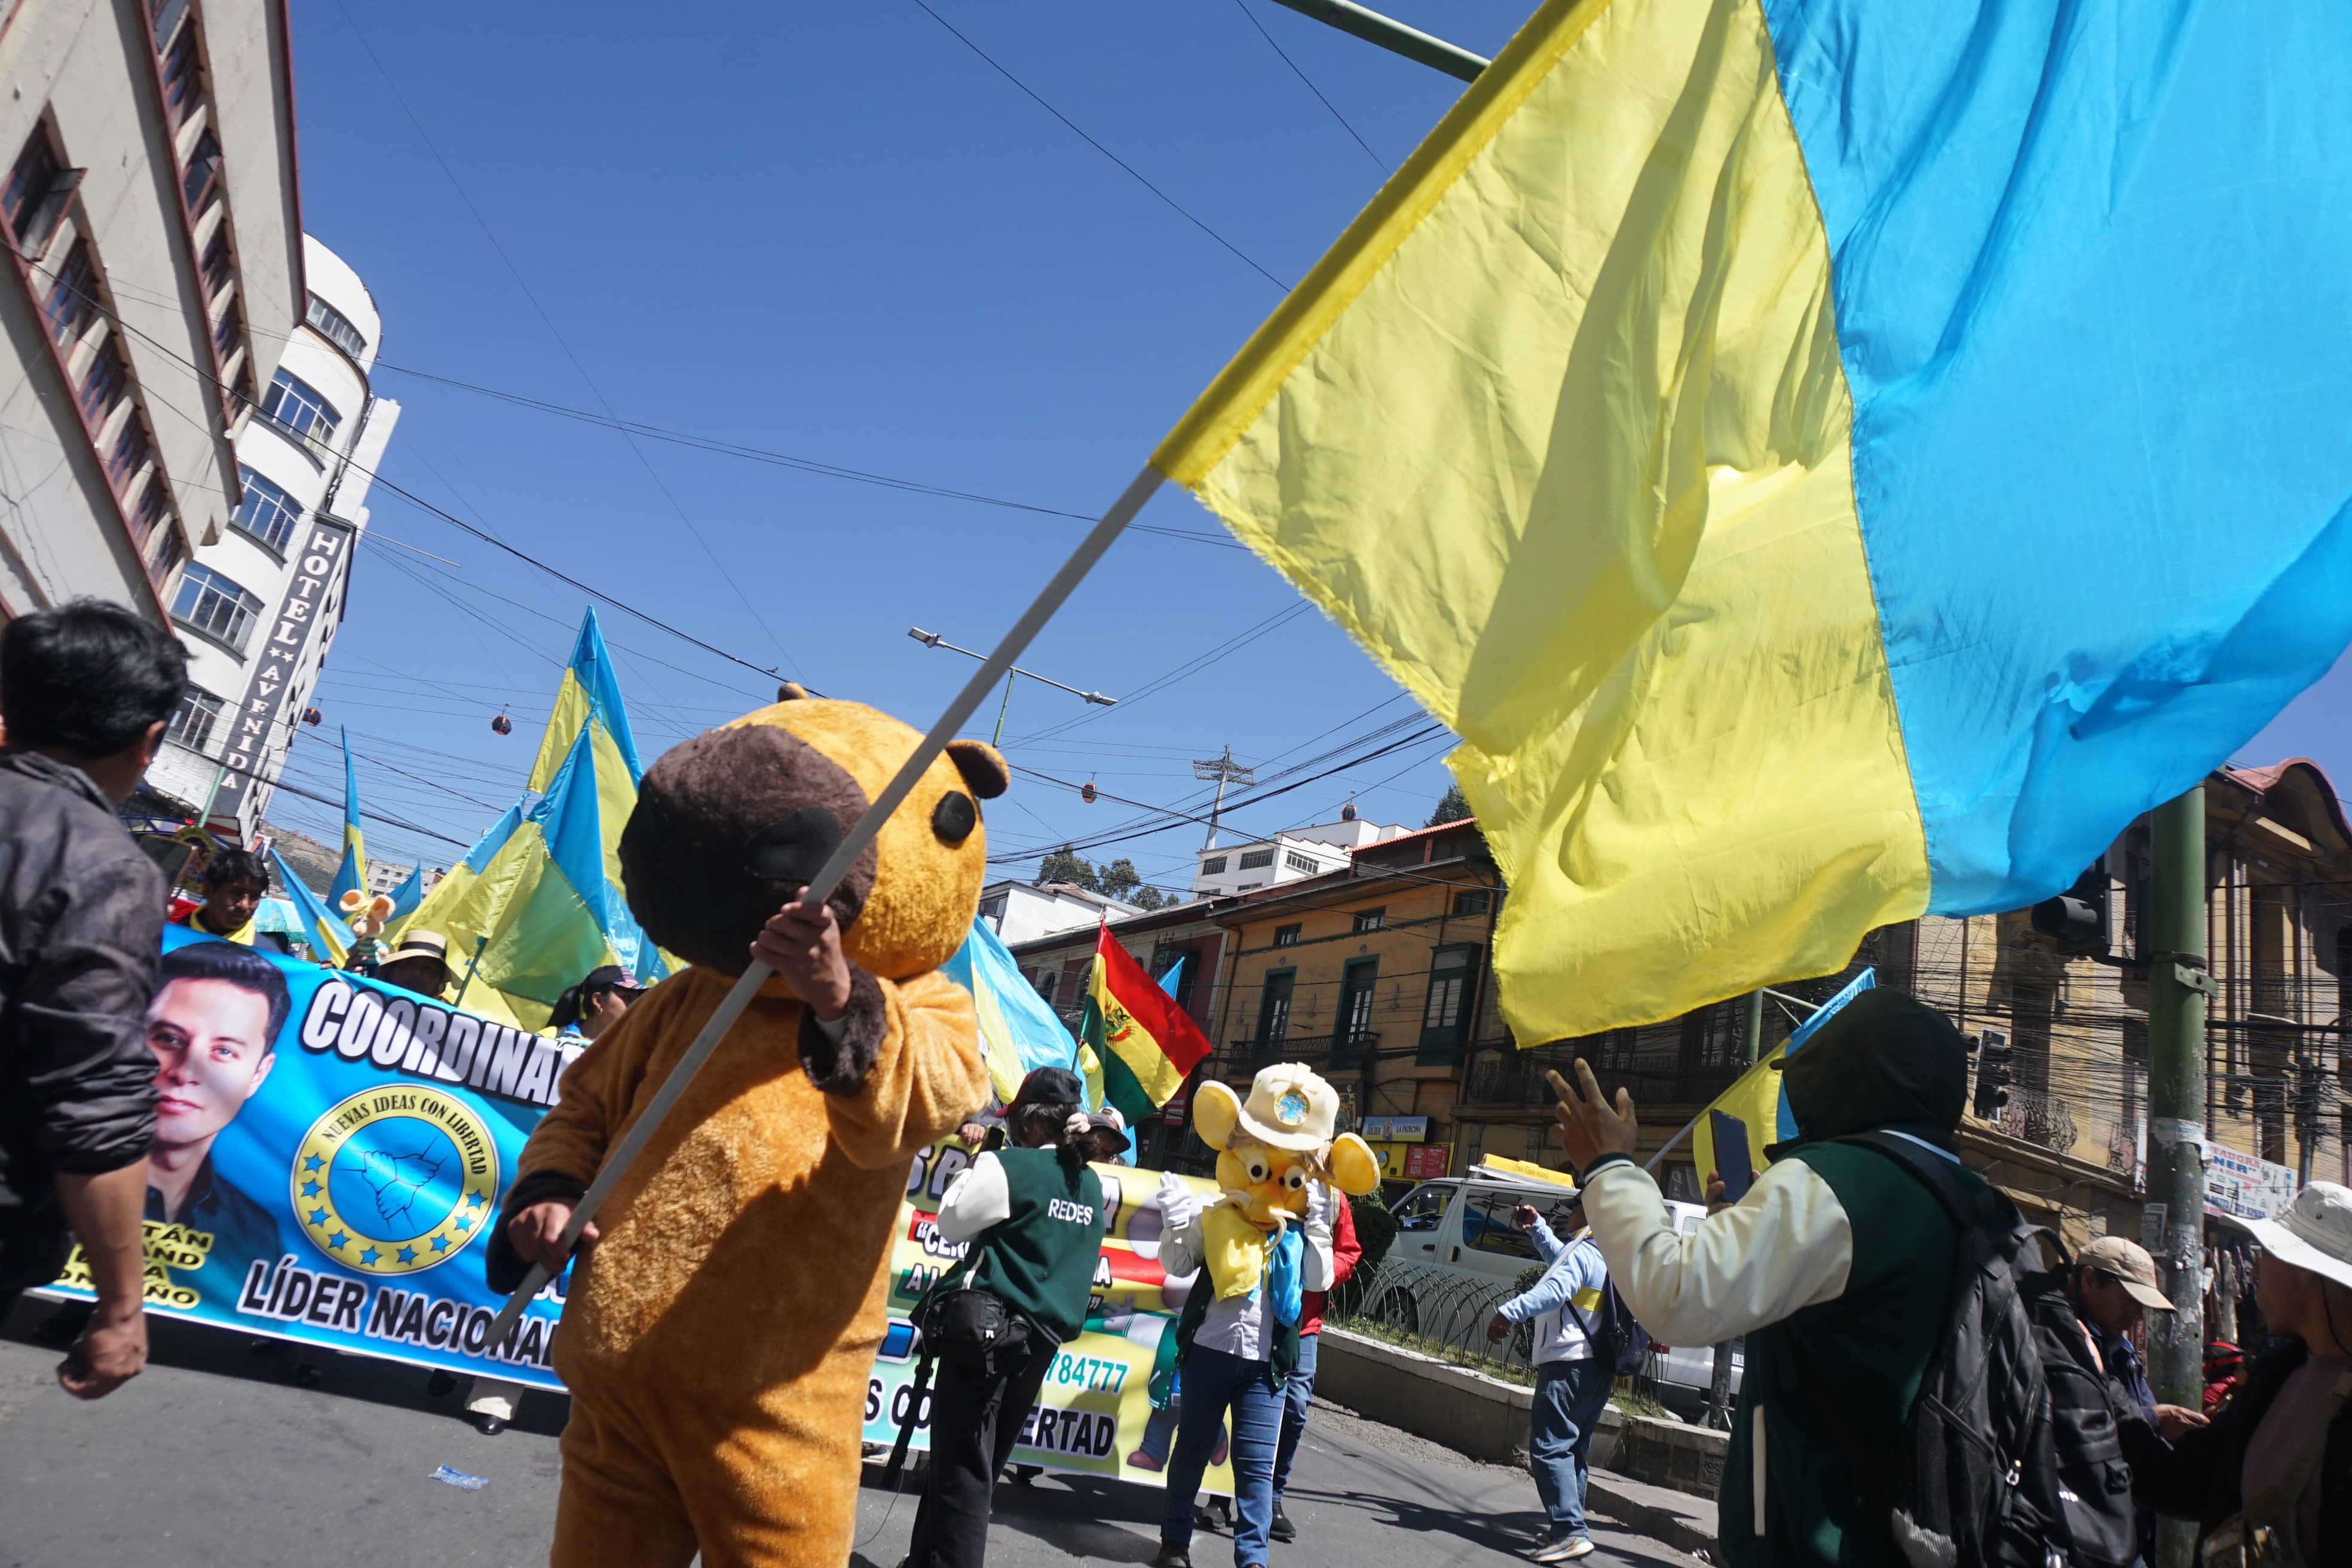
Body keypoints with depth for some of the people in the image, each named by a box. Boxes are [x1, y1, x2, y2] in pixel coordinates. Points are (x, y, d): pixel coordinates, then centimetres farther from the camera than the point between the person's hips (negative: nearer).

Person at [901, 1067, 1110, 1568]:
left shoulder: (1008, 1166, -10)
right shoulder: (1092, 1185, 9)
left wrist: (975, 1165, 11)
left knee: (963, 1471, -3)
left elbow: (952, 1224, 1)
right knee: (976, 1466, 17)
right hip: (1043, 1338, 7)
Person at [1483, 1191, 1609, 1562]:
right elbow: (1558, 1257, 39)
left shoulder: (1581, 1251, -12)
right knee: (1574, 1450, 16)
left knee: (1549, 1446, -13)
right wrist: (1535, 1226, 34)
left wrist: (1510, 1311, -37)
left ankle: (1571, 1531, -19)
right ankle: (1568, 1526, 21)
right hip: (1598, 1368, 10)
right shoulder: (1608, 1256, 19)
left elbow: (1555, 1289, -31)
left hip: (1569, 1365, -10)